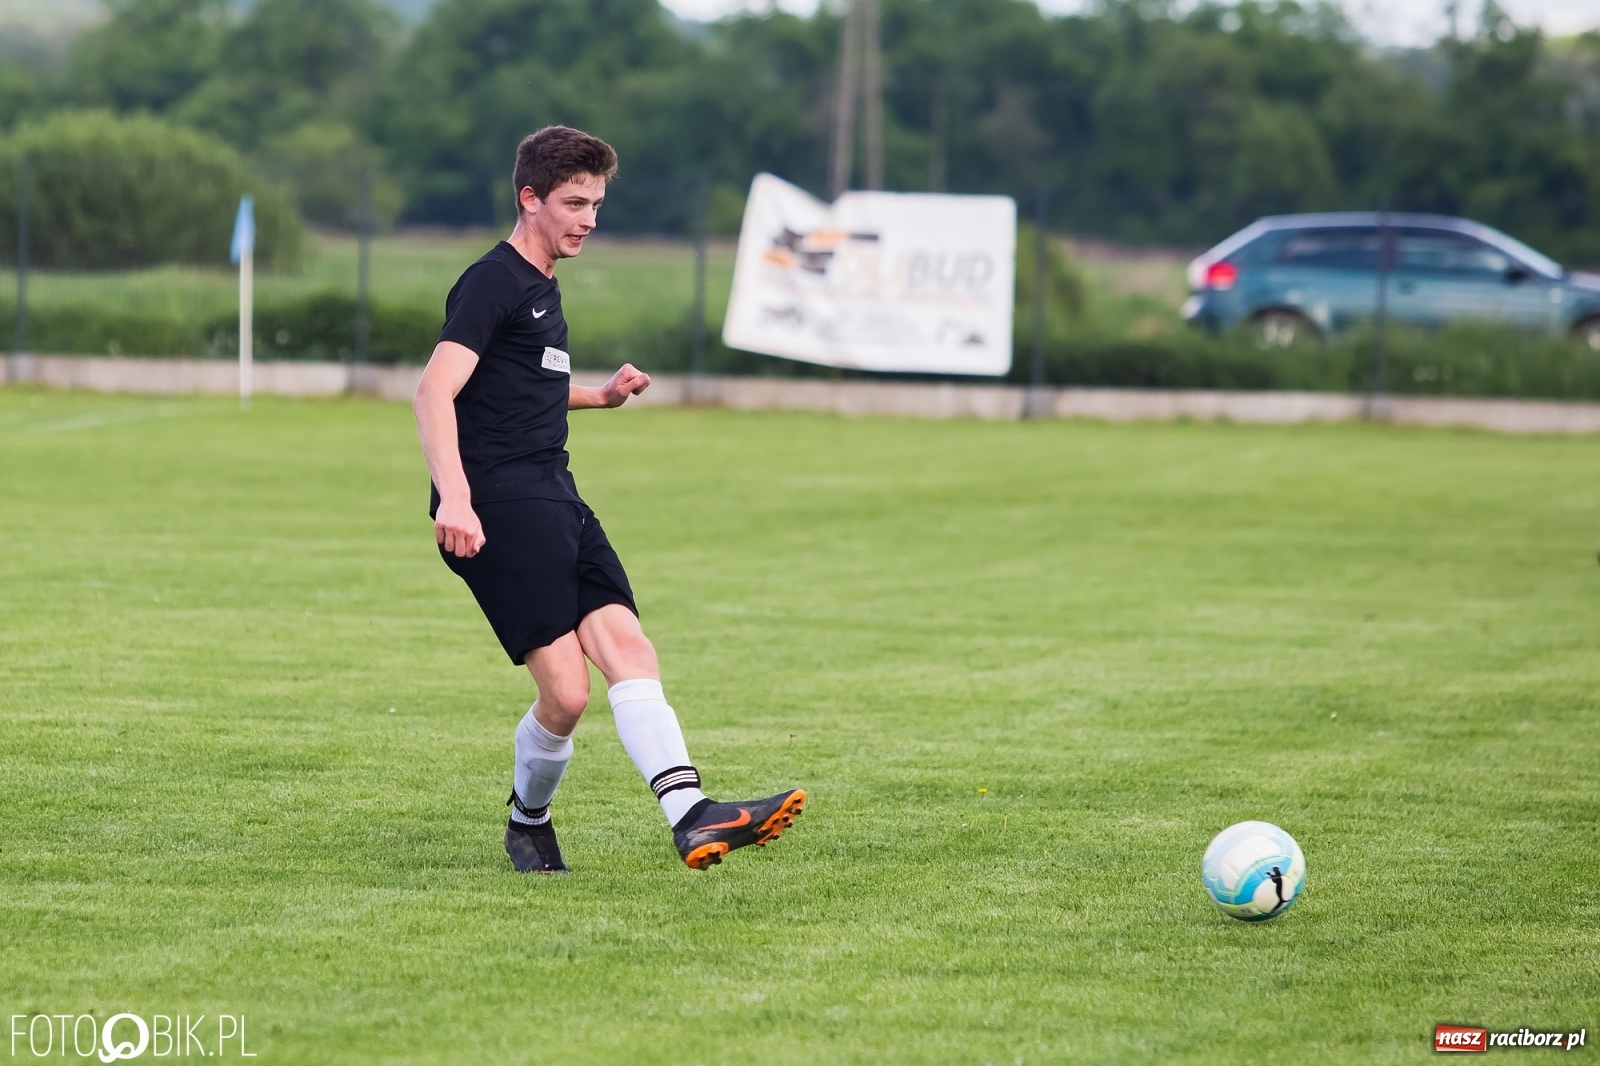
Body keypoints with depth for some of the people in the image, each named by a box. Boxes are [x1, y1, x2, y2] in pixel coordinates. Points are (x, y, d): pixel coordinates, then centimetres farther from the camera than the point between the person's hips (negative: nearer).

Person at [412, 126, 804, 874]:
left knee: (625, 644, -11)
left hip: (554, 500, 9)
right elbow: (435, 392, -19)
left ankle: (690, 814, -23)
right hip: (497, 506, -9)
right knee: (566, 692, -15)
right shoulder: (492, 283, -7)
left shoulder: (541, 287, 22)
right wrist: (453, 498, -31)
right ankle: (528, 818, 10)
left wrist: (602, 395, 25)